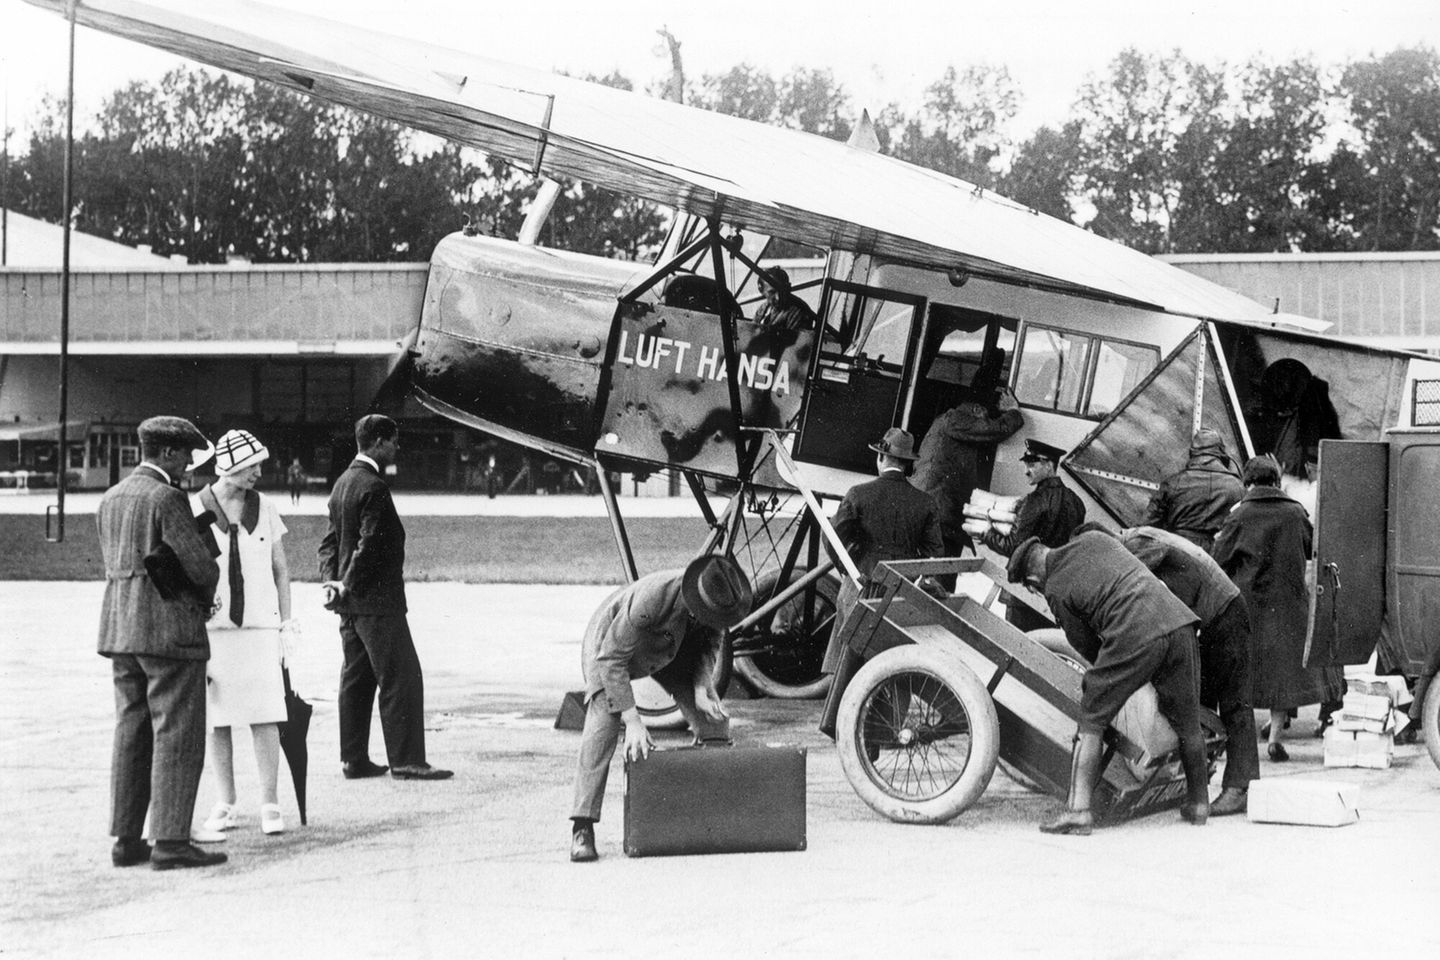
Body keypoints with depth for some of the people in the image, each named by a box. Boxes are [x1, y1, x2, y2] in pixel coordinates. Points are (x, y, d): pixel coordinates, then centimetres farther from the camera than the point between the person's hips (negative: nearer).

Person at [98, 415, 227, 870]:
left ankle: (126, 840, 14)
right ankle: (171, 841, -6)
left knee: (131, 734, 12)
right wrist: (205, 593, 7)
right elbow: (201, 565, -16)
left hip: (120, 628, 8)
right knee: (177, 736, -4)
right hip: (169, 629, -8)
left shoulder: (110, 499, 13)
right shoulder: (167, 498, -13)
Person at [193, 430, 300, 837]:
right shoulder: (194, 510, -1)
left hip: (259, 627, 1)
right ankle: (226, 805, 13)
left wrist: (286, 624, 7)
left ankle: (270, 804, 1)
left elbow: (281, 570, 12)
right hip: (211, 627, -1)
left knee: (264, 716, -5)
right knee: (217, 719, 4)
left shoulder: (265, 508, 6)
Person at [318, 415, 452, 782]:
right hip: (377, 599, -10)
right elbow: (370, 545, -21)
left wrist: (331, 580, 6)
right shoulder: (373, 487, -17)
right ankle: (406, 760, -5)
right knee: (401, 678, -5)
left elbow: (330, 540, 16)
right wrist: (348, 586, -12)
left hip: (351, 601, 10)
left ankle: (354, 758, 16)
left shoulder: (343, 483, 14)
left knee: (356, 678, 13)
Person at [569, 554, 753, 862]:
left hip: (671, 647, 6)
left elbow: (710, 643, -3)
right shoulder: (652, 597, -45)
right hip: (610, 642, -6)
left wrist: (701, 687, -20)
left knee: (714, 718, -4)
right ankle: (582, 828, -26)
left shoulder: (717, 600, -26)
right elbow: (611, 658, -39)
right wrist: (631, 719, -42)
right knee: (603, 724, -26)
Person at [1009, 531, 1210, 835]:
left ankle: (1078, 808, -1)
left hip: (1134, 636, -6)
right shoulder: (1094, 539, 23)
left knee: (1091, 721, 7)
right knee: (1187, 721, 21)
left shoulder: (1055, 591, 9)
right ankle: (1199, 803, 35)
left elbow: (1086, 646, 14)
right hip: (1179, 619, 6)